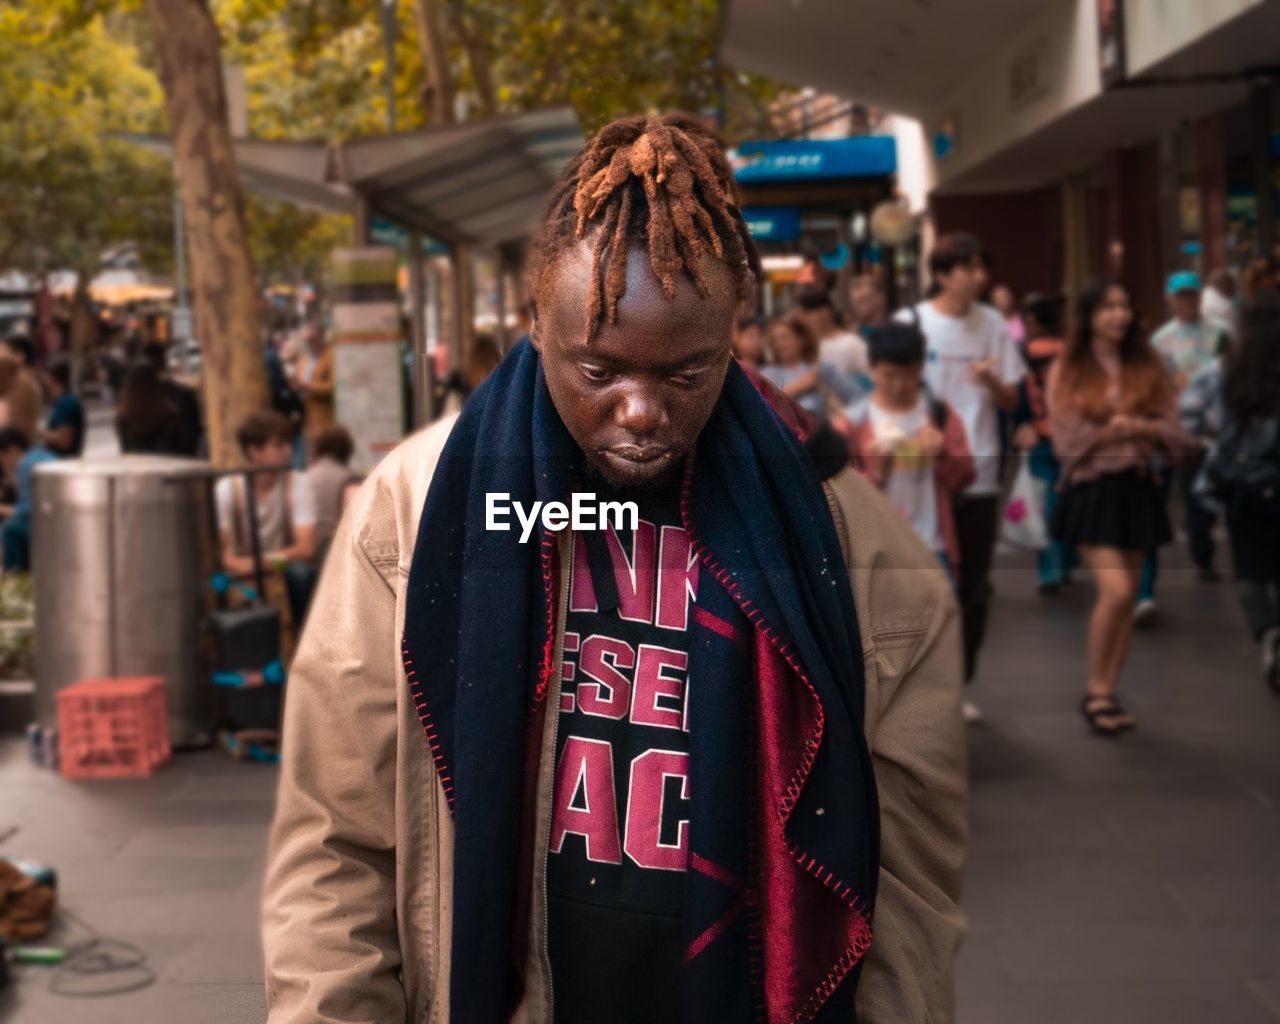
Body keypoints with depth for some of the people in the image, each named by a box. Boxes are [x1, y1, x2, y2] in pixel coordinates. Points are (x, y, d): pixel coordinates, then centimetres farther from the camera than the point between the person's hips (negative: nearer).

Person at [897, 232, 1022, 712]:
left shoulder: (993, 325, 5)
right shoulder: (910, 323, -3)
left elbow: (1011, 401, 8)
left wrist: (991, 380, -13)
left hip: (979, 473, 3)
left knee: (973, 585, 8)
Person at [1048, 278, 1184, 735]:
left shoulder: (1148, 367, 7)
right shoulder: (1067, 372, 0)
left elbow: (1172, 431, 1)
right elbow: (1067, 440, -6)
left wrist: (1140, 428, -17)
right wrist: (1107, 433, -19)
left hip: (1137, 487, 4)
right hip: (1092, 488, -3)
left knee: (1127, 597, 6)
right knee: (1116, 591, -16)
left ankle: (1108, 694, 16)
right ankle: (1095, 691, 0)